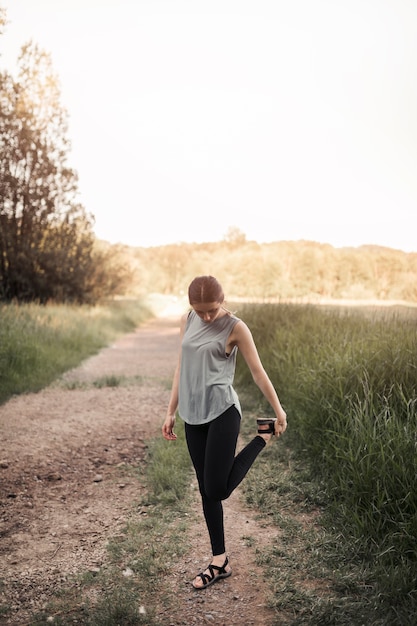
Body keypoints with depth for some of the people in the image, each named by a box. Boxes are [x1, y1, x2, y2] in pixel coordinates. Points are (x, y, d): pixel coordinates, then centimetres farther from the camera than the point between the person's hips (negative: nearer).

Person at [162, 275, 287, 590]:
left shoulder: (235, 327, -7)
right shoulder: (187, 321, 8)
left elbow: (258, 372, -3)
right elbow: (181, 368, 13)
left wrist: (279, 411, 1)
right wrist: (171, 412, 14)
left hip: (222, 412, -5)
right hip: (194, 416, 6)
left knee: (217, 489, -8)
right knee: (206, 492, 9)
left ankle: (264, 436, 13)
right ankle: (220, 562, 21)